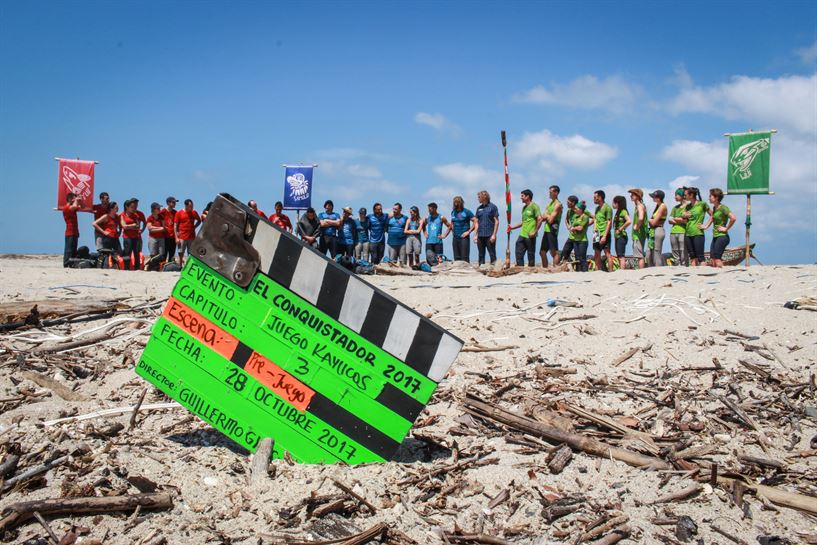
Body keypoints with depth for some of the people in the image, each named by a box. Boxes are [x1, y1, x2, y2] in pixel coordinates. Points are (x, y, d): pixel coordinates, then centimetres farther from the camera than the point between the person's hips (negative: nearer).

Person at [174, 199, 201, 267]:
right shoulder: (179, 213, -1)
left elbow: (199, 221, 23)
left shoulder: (194, 213, 6)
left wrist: (194, 227, 4)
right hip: (182, 237, -2)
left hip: (192, 237, 3)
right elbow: (175, 226, -1)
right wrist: (176, 237, -7)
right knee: (181, 254, 0)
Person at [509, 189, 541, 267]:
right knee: (518, 253, 2)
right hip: (522, 234, 8)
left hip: (530, 235, -8)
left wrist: (534, 231, -16)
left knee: (530, 255, 0)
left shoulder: (534, 206, -6)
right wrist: (512, 227, 17)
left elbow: (540, 219, -14)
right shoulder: (524, 207, 19)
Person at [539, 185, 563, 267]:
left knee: (554, 252, -9)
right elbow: (543, 218, 17)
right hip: (546, 230, 10)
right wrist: (546, 216, -4)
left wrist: (546, 215, 0)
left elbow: (551, 220, -18)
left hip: (552, 230, -9)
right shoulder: (549, 204, 18)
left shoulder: (557, 205, -10)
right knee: (542, 252, 11)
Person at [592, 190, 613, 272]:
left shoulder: (607, 207, -7)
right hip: (597, 235, 8)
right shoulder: (597, 208, 17)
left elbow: (609, 222, -12)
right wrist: (595, 229, 7)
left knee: (607, 254, -9)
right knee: (596, 255, 9)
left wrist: (604, 236, -18)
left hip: (604, 235, -8)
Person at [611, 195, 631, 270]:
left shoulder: (623, 211, -10)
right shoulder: (618, 212, 16)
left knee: (621, 256, -12)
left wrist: (620, 229, -18)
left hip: (621, 236, -10)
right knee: (618, 257, 9)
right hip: (617, 237, 10)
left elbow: (629, 221, -25)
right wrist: (615, 232, 8)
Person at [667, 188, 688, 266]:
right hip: (673, 232, 6)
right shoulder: (675, 207, 19)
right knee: (675, 257, 4)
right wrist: (681, 220, -3)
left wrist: (675, 219, 2)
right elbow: (670, 221, 12)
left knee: (683, 257, -8)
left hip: (683, 232, -6)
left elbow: (686, 220, -9)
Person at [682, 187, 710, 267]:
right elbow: (684, 219, 16)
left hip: (698, 234, -6)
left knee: (700, 256, -8)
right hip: (688, 234, 6)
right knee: (692, 256, 8)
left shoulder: (702, 204, -4)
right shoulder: (688, 206, 13)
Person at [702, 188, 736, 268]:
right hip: (715, 236, 9)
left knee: (717, 259, -12)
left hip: (722, 236, -9)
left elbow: (733, 218, -27)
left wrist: (726, 228, -17)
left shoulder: (723, 208, -14)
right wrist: (706, 226, 21)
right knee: (712, 260, 6)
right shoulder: (714, 208, 12)